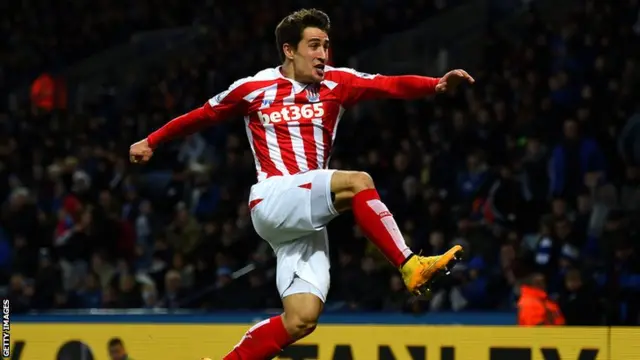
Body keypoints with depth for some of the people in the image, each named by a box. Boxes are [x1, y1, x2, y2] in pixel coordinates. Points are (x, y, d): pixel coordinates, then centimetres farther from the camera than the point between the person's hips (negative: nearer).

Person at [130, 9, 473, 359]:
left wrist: (437, 84, -24)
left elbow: (391, 85, -7)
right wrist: (151, 142, 26)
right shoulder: (254, 88, 3)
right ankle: (411, 268, -32)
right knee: (357, 183, -28)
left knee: (301, 320, -7)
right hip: (273, 200, -5)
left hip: (308, 218, 5)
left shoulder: (336, 83, 9)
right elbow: (202, 116, 17)